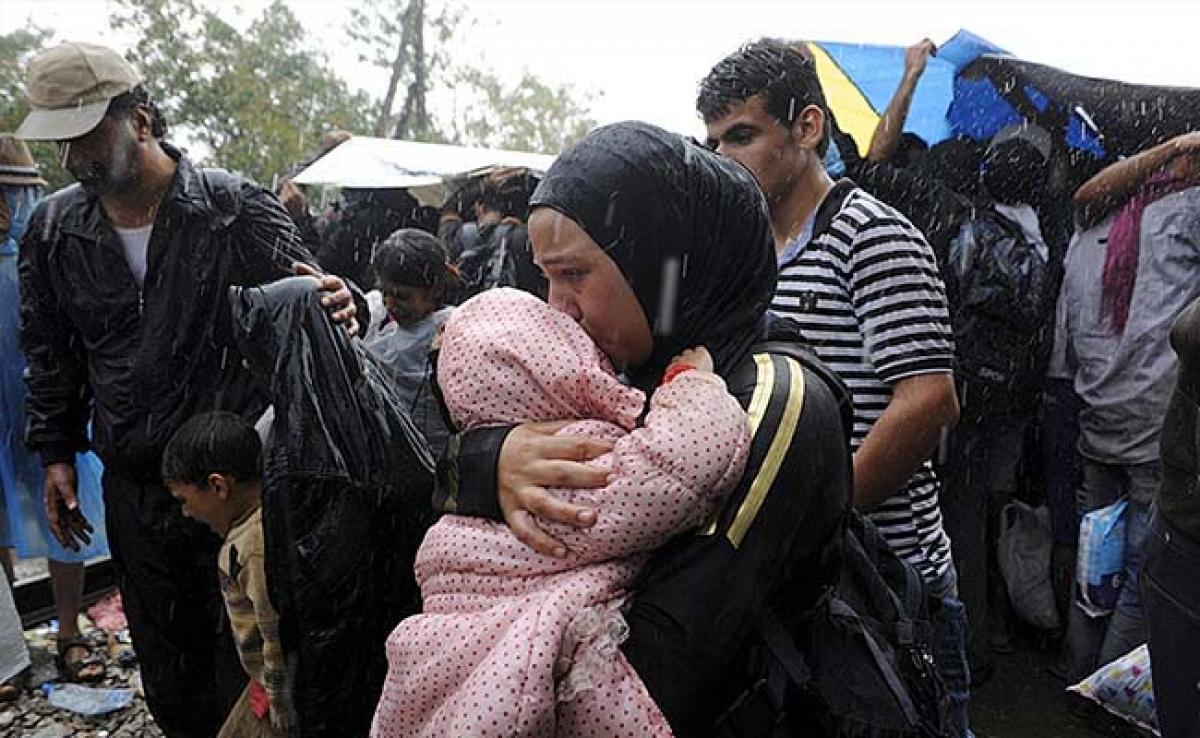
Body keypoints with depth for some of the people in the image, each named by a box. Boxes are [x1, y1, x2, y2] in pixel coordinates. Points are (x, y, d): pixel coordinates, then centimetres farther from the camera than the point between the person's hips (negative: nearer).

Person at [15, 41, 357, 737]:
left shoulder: (236, 209, -12)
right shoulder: (53, 229, 2)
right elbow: (51, 354, 13)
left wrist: (337, 302, -32)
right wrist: (57, 452, 11)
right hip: (133, 489, 5)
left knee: (246, 655, 8)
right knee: (167, 656, 20)